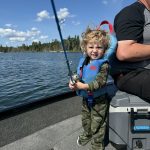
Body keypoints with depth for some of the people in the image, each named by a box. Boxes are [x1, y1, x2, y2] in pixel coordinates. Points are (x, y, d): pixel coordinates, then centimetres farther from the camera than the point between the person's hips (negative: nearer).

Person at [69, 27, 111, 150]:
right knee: (85, 119, 28)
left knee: (97, 124, 11)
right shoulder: (83, 61, -3)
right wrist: (73, 82, -14)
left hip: (98, 100, -7)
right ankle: (87, 134, 56)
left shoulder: (103, 64, -24)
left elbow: (100, 82, -30)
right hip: (85, 98, 7)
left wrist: (83, 86, -33)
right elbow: (78, 75, 7)